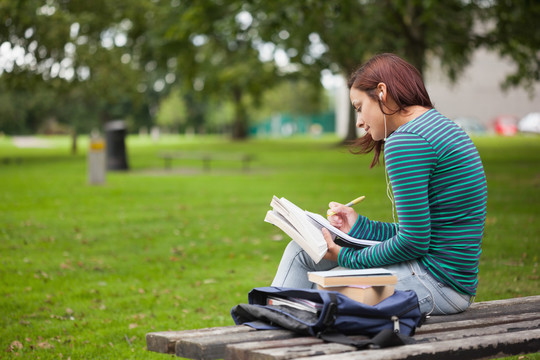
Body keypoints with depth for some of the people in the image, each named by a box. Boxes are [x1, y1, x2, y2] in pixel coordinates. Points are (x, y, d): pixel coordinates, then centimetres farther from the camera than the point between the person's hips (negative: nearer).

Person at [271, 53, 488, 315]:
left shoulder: (405, 141, -17)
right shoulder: (441, 126, 14)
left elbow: (413, 242, -19)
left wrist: (347, 257, -8)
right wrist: (359, 227, 16)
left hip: (438, 284, -10)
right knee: (300, 250, 12)